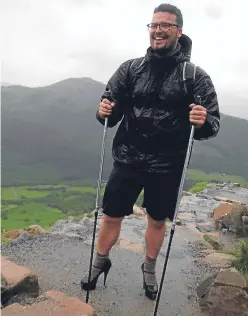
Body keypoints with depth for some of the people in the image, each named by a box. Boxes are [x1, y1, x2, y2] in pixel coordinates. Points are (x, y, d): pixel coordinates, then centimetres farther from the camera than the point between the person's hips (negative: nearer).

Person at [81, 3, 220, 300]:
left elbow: (213, 124, -6)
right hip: (128, 161, 1)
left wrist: (203, 122, -29)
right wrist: (104, 112, -19)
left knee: (157, 220, 17)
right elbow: (112, 114, 4)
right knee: (111, 217, 11)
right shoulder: (131, 68, 0)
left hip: (167, 167, -1)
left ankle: (149, 269, 44)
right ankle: (100, 263, 39)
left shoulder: (196, 75, -5)